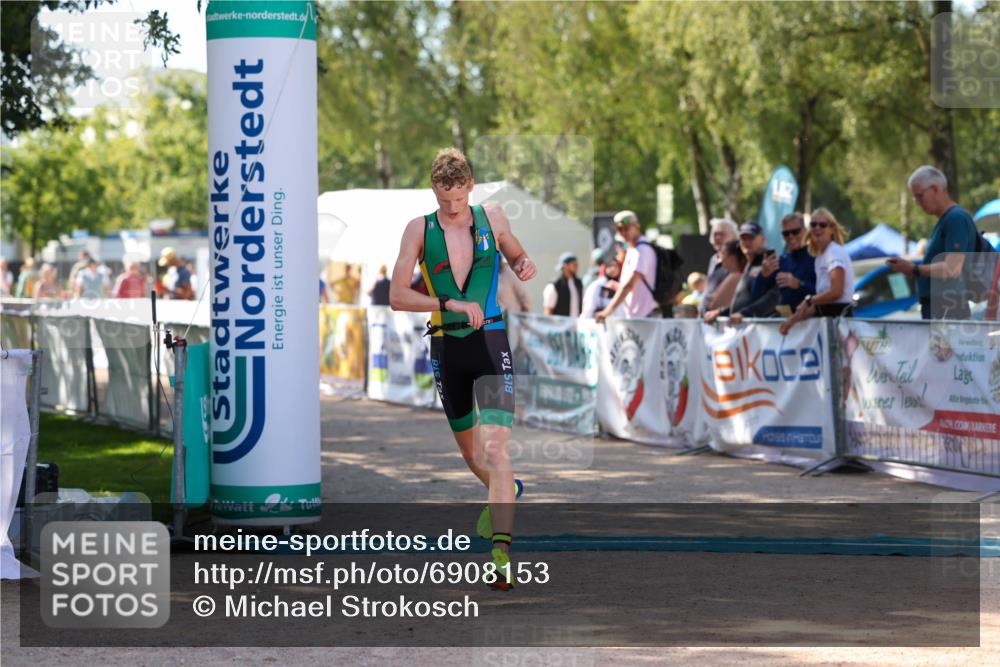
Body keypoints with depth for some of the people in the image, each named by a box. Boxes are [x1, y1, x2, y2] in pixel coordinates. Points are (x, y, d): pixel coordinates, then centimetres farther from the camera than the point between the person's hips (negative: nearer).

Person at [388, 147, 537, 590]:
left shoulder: (492, 217, 2)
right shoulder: (419, 229, -1)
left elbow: (517, 257, 22)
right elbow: (397, 296, -7)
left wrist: (526, 266, -2)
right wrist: (449, 303, -20)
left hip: (490, 342, -2)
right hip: (446, 347, 2)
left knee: (494, 447, -17)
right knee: (470, 452, 17)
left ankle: (501, 554, -25)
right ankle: (505, 493, 50)